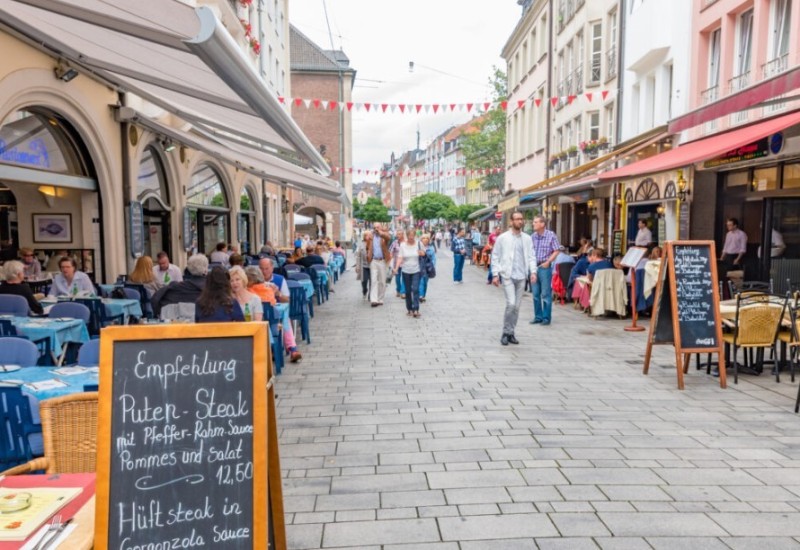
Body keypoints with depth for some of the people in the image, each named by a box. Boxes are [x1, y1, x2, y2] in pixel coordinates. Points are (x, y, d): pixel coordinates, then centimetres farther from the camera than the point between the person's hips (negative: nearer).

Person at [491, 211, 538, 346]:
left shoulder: (527, 238, 9)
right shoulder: (502, 238, -1)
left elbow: (531, 256, 8)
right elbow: (495, 257, 0)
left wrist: (533, 271, -6)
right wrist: (495, 274, -7)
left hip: (521, 276, 4)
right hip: (507, 275, -4)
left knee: (517, 306, 7)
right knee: (511, 303, -14)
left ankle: (511, 333, 19)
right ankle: (506, 333, 1)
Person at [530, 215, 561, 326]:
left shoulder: (551, 235, -7)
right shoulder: (533, 236, 7)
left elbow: (557, 250, -6)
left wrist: (548, 262, -12)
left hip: (544, 267, -5)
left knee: (546, 294, 0)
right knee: (535, 293, 10)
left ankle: (546, 317, 9)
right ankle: (538, 316, 21)